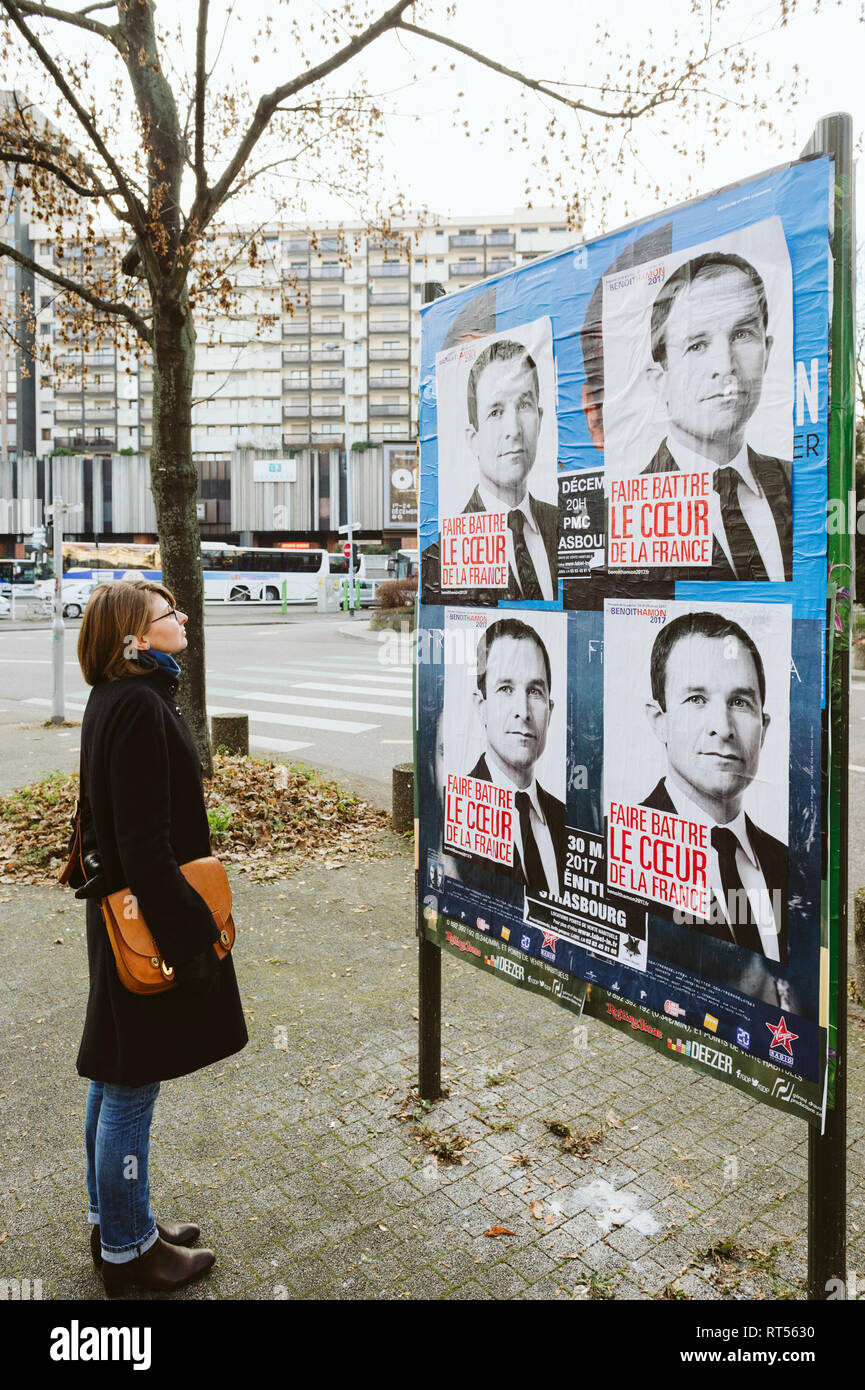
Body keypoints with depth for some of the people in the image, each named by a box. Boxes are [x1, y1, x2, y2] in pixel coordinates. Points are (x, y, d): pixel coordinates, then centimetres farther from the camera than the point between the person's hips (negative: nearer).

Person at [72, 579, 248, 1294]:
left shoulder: (119, 700, 9)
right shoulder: (138, 707, -22)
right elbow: (144, 844, -25)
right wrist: (189, 937, -21)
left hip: (122, 914, 10)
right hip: (148, 923, -10)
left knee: (115, 1078, 21)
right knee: (130, 1085, 6)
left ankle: (115, 1218, 39)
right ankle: (126, 1249, 25)